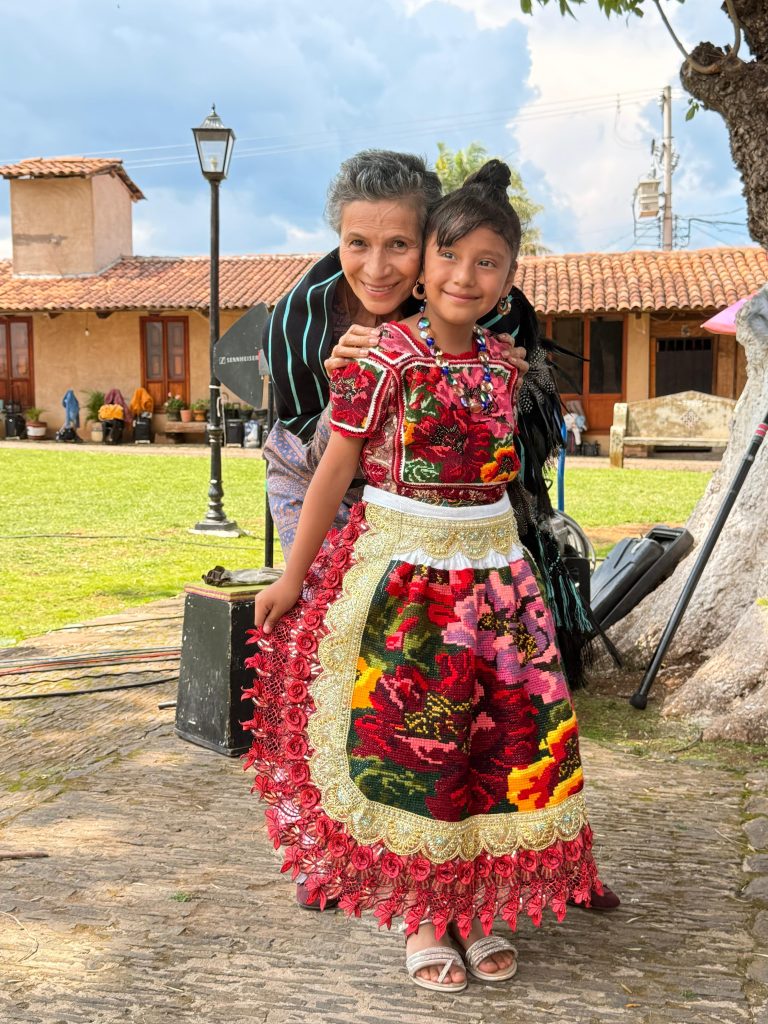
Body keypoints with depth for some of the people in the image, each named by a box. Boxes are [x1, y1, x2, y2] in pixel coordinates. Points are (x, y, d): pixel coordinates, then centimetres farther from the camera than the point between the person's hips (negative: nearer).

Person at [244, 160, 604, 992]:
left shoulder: (499, 361, 6)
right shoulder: (383, 355, -9)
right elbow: (336, 465, -7)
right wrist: (292, 577, -4)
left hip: (491, 573, 5)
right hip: (402, 576, -5)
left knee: (506, 736, 7)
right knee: (407, 743, 2)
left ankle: (474, 909, 25)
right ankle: (420, 918, 20)